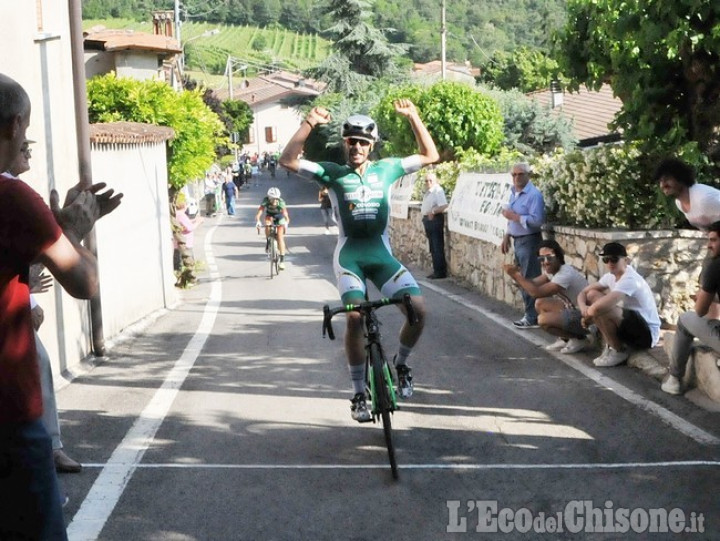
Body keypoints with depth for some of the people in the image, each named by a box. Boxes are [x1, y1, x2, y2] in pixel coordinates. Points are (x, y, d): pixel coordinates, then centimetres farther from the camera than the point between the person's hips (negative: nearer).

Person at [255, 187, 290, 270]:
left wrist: (286, 222, -64)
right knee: (267, 225, -34)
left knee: (280, 237, -13)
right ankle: (268, 241, -6)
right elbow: (260, 211, -41)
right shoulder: (265, 201, -31)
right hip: (270, 215, 1)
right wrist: (258, 221, -59)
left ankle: (282, 260, -11)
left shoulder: (281, 202, -34)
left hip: (279, 217, -1)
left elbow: (285, 213, -45)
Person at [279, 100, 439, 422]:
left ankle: (401, 364, 14)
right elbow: (288, 161, -8)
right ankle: (358, 394, -3)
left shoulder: (386, 169, 9)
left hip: (382, 253, 2)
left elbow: (430, 156, 10)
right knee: (355, 318, -20)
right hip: (349, 255, -2)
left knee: (418, 308, -16)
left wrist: (413, 118, 0)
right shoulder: (332, 173, 3)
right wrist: (309, 124, -16)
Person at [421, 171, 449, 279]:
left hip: (435, 219, -10)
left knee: (438, 247, -6)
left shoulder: (438, 190, -13)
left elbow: (444, 205, -25)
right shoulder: (428, 192, 16)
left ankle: (440, 272, -2)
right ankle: (436, 270, 21)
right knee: (433, 248, 14)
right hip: (428, 219, 10)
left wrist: (433, 211, -30)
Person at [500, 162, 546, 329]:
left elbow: (537, 220, -26)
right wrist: (506, 237, 18)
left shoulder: (534, 194, -16)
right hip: (517, 241, 9)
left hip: (529, 241, -9)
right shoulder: (514, 193, 12)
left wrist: (514, 216, -21)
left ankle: (533, 318, -2)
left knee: (530, 280, -6)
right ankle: (529, 314, 21)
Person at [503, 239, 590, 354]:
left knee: (543, 320, -22)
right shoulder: (552, 270, 3)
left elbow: (536, 292, -31)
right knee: (540, 304, 6)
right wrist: (515, 275, -19)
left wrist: (517, 275, -25)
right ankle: (565, 339, 14)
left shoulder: (565, 274, -26)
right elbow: (533, 284, -2)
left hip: (585, 318, -10)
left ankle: (579, 340, -1)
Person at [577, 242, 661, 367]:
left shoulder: (629, 280, -26)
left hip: (647, 333, -9)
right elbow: (583, 293, 9)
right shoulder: (610, 276, 3)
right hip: (631, 325, 9)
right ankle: (611, 344, 7)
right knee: (592, 295, 3)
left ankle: (619, 351, -5)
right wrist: (583, 308, -14)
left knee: (599, 310, -30)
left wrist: (588, 315, -16)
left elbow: (599, 307, -39)